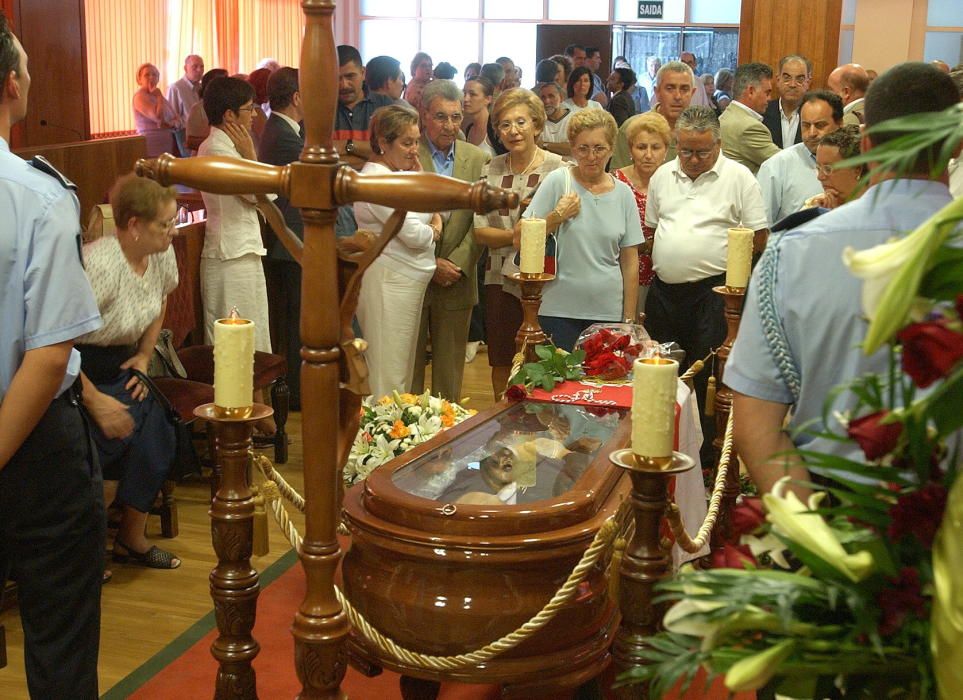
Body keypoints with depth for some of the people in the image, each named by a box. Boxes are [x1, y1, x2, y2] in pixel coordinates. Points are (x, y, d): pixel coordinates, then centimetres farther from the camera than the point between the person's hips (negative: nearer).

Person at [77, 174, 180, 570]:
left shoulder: (162, 255, -5)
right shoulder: (99, 265, -29)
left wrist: (144, 355, 8)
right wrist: (95, 402, -27)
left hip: (120, 366, 7)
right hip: (77, 372, -7)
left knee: (155, 440, -9)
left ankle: (132, 540, 12)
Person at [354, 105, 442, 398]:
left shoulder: (398, 173, 13)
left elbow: (432, 214, 13)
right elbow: (413, 233, -20)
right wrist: (433, 231, 0)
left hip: (409, 283, 10)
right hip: (388, 284, -10)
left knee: (403, 374, 17)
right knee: (389, 379, -3)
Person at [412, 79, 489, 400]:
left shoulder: (477, 159, 5)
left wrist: (457, 263, -11)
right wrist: (431, 264, -13)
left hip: (456, 282, 3)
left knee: (450, 370, 11)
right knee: (408, 368, 5)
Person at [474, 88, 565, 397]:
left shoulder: (557, 168, -6)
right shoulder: (491, 170, 6)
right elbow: (480, 231, 1)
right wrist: (514, 235, -15)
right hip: (501, 280, 4)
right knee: (502, 364, 12)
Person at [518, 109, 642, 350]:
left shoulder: (623, 193, 5)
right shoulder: (558, 182, -4)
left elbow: (630, 262, 8)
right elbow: (520, 239, -5)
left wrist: (629, 319, 7)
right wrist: (557, 217, -16)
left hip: (609, 313, 3)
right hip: (558, 312, -3)